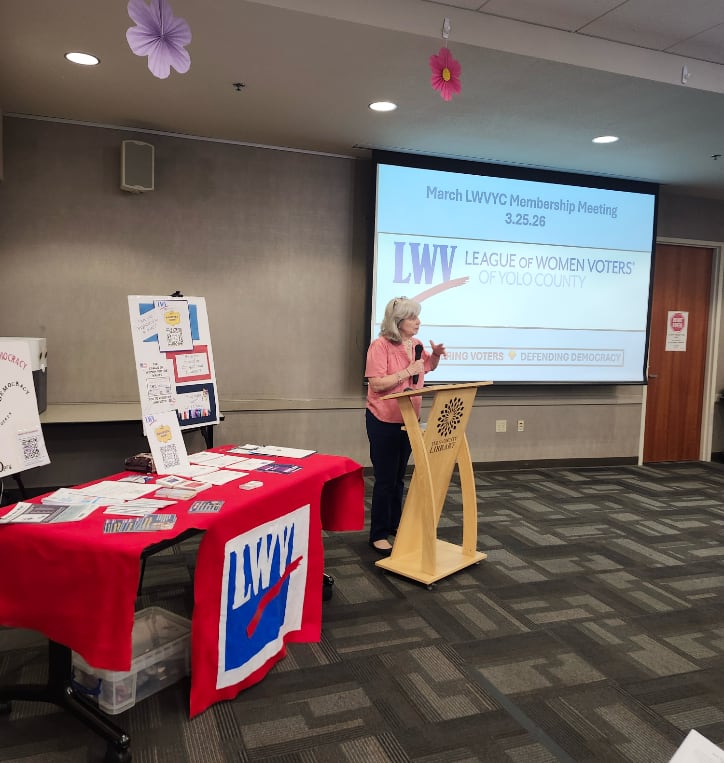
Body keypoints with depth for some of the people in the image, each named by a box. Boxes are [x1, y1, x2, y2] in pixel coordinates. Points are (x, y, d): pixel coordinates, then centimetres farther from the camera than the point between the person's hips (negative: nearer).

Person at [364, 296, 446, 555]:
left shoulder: (416, 344, 4)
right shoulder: (380, 345, -17)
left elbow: (429, 367, 23)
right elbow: (376, 383, -23)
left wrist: (436, 354, 2)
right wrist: (408, 371, -24)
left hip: (408, 419, 7)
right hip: (384, 421, -7)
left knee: (399, 476, 17)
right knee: (385, 479, -2)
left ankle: (394, 523, 31)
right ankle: (378, 535, 9)